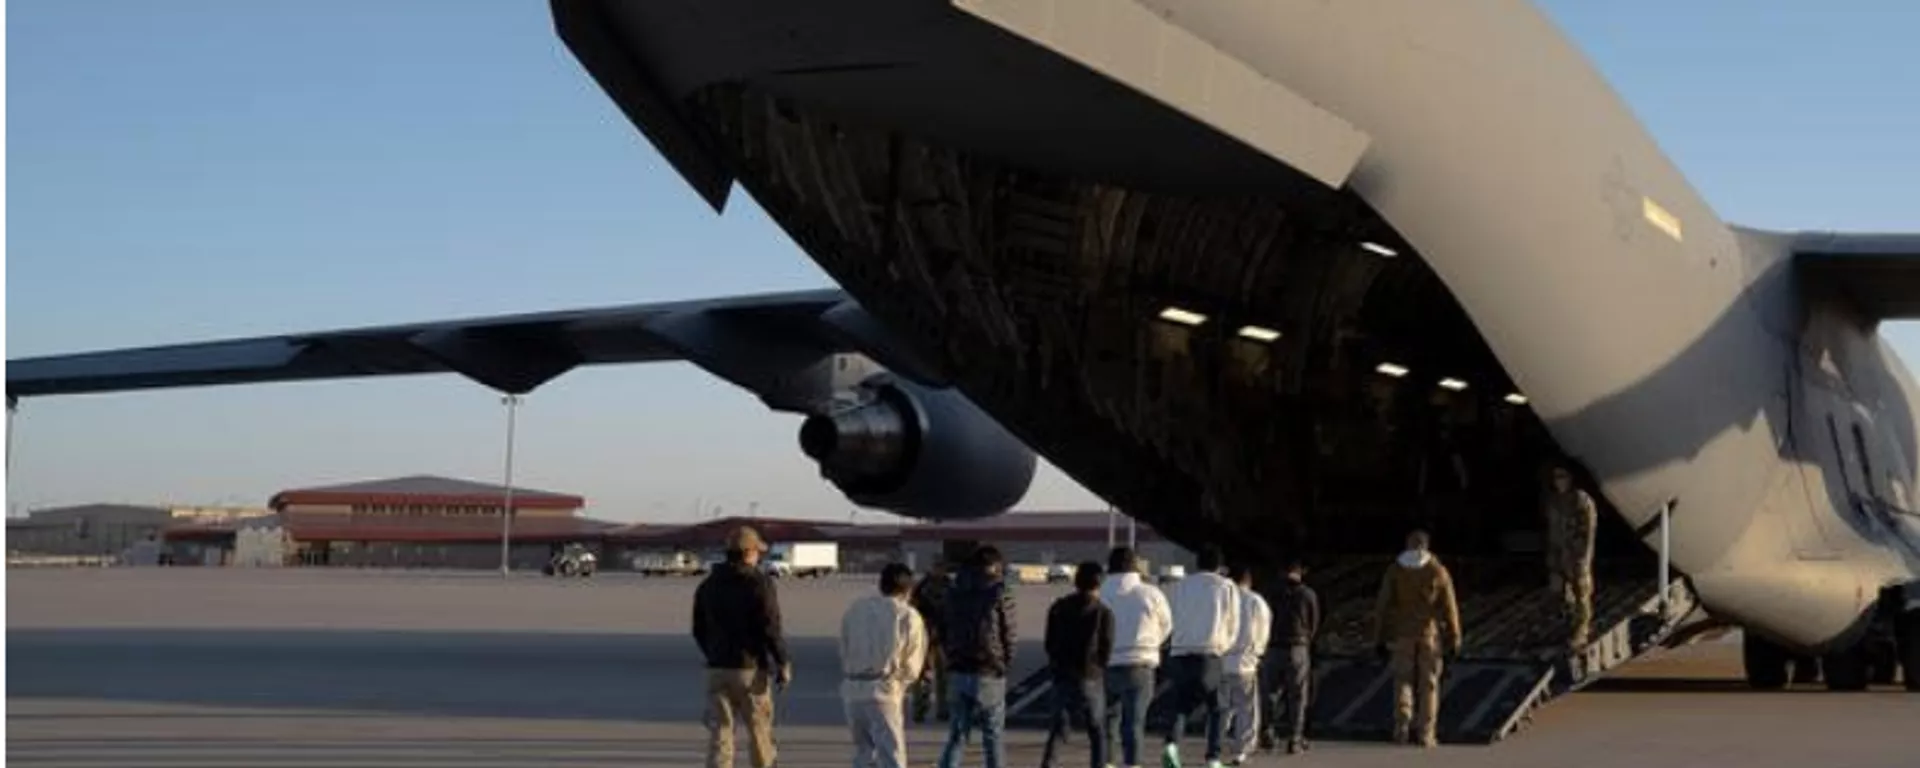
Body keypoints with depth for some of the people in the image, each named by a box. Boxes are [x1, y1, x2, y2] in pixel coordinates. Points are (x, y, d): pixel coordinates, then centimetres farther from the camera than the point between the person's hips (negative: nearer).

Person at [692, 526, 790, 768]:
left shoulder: (708, 585, 8)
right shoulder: (759, 584, -8)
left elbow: (699, 631, 13)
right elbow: (771, 629, -14)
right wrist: (783, 663, -5)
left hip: (717, 669, 4)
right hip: (751, 669, -4)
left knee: (719, 735, 2)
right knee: (760, 732, 10)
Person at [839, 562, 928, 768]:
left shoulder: (855, 609, 7)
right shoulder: (908, 616, -4)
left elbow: (844, 651, 6)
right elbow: (912, 667, 1)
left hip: (851, 689, 5)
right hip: (883, 690, -5)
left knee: (863, 750, 19)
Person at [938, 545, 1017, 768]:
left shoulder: (955, 592, 6)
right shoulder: (1000, 594, -8)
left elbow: (943, 631, 9)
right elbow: (1008, 634, -6)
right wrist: (1006, 664, 9)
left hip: (957, 673, 4)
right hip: (989, 675, -4)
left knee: (956, 735, 10)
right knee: (993, 737, 8)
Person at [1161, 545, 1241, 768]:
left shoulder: (1180, 586, 13)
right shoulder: (1227, 587, 8)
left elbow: (1170, 621, 13)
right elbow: (1233, 626, 10)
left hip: (1180, 653, 2)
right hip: (1210, 655, -2)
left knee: (1181, 705, 9)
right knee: (1215, 708, 12)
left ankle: (1172, 744, -18)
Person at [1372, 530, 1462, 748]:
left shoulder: (1395, 570, -1)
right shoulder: (1438, 572, -3)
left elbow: (1382, 606, -2)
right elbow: (1449, 607, -4)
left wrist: (1380, 638, 4)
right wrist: (1454, 640, 2)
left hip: (1402, 634, 1)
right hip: (1430, 634, 0)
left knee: (1403, 681, 10)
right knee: (1429, 684, 7)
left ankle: (1402, 726, -4)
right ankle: (1425, 733, 5)